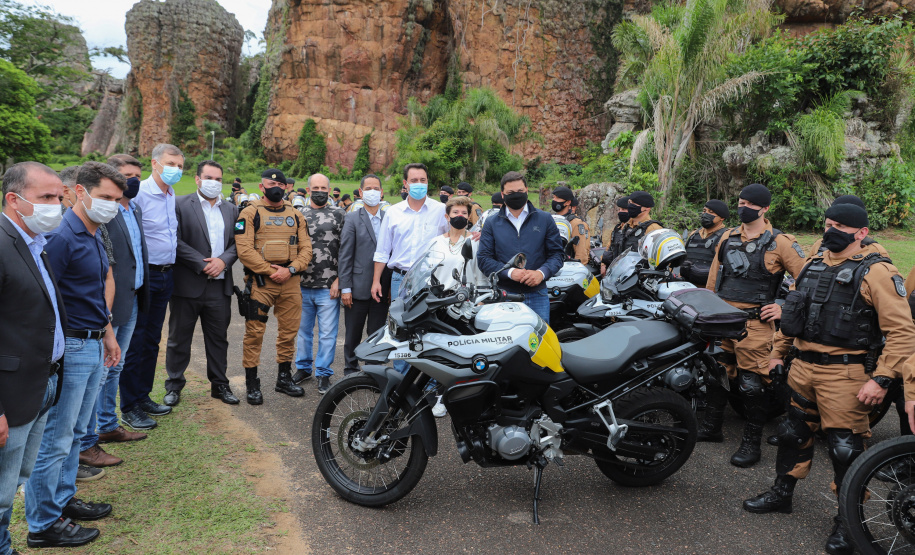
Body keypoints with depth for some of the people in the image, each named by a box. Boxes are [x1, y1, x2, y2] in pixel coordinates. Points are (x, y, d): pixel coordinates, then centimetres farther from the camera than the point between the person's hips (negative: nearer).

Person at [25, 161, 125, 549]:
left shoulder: (94, 236, 12)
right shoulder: (61, 236, -18)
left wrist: (107, 333, 24)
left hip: (93, 346, 9)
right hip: (69, 348, -9)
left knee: (73, 433, 19)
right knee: (55, 439, 2)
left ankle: (62, 500, 34)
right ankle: (43, 525, 15)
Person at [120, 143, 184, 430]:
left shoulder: (174, 197, 11)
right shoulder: (139, 193, -14)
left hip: (166, 276, 8)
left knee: (152, 340, 15)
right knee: (134, 342, 0)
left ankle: (143, 396, 28)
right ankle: (129, 407, 10)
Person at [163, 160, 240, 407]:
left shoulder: (230, 210, 13)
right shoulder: (180, 205, -2)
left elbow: (237, 242, 9)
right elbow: (176, 241, -10)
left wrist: (223, 260, -10)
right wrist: (202, 264, -16)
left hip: (220, 285, 4)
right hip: (187, 284, -3)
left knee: (218, 338, 11)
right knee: (179, 339, 8)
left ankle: (220, 384, 23)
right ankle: (174, 386, 22)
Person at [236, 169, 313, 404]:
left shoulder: (295, 215, 12)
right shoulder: (250, 213, 0)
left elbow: (306, 248, 7)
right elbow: (244, 249, -10)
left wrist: (290, 269, -9)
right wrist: (270, 271, -14)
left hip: (290, 281, 4)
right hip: (260, 281, -4)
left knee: (289, 331, 10)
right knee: (254, 333, -1)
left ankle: (284, 378, 25)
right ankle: (252, 384, 10)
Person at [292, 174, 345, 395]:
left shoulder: (339, 215, 1)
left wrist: (338, 280, -8)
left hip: (328, 287, -3)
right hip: (302, 286, 3)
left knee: (327, 333, 2)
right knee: (303, 329, 15)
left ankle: (323, 374, 15)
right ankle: (303, 368, 31)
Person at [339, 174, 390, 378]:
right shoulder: (352, 219, -1)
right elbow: (345, 255, -4)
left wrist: (392, 286, 1)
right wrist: (345, 288, -9)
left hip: (382, 289, 2)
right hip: (358, 288, -2)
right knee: (353, 334, 9)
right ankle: (350, 371, 24)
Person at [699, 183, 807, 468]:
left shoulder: (780, 242, -5)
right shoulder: (728, 238, 12)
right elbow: (713, 276, 20)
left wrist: (785, 308, -10)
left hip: (754, 321, -6)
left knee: (752, 382, -4)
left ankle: (751, 442, 8)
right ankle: (711, 426, 30)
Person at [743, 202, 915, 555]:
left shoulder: (876, 271, -11)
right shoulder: (814, 263, 12)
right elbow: (793, 311, 21)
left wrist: (881, 379, -23)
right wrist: (778, 352, 23)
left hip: (844, 375, -7)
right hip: (804, 367, 7)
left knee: (845, 448, -1)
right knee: (793, 433, 18)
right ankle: (782, 494, 35)